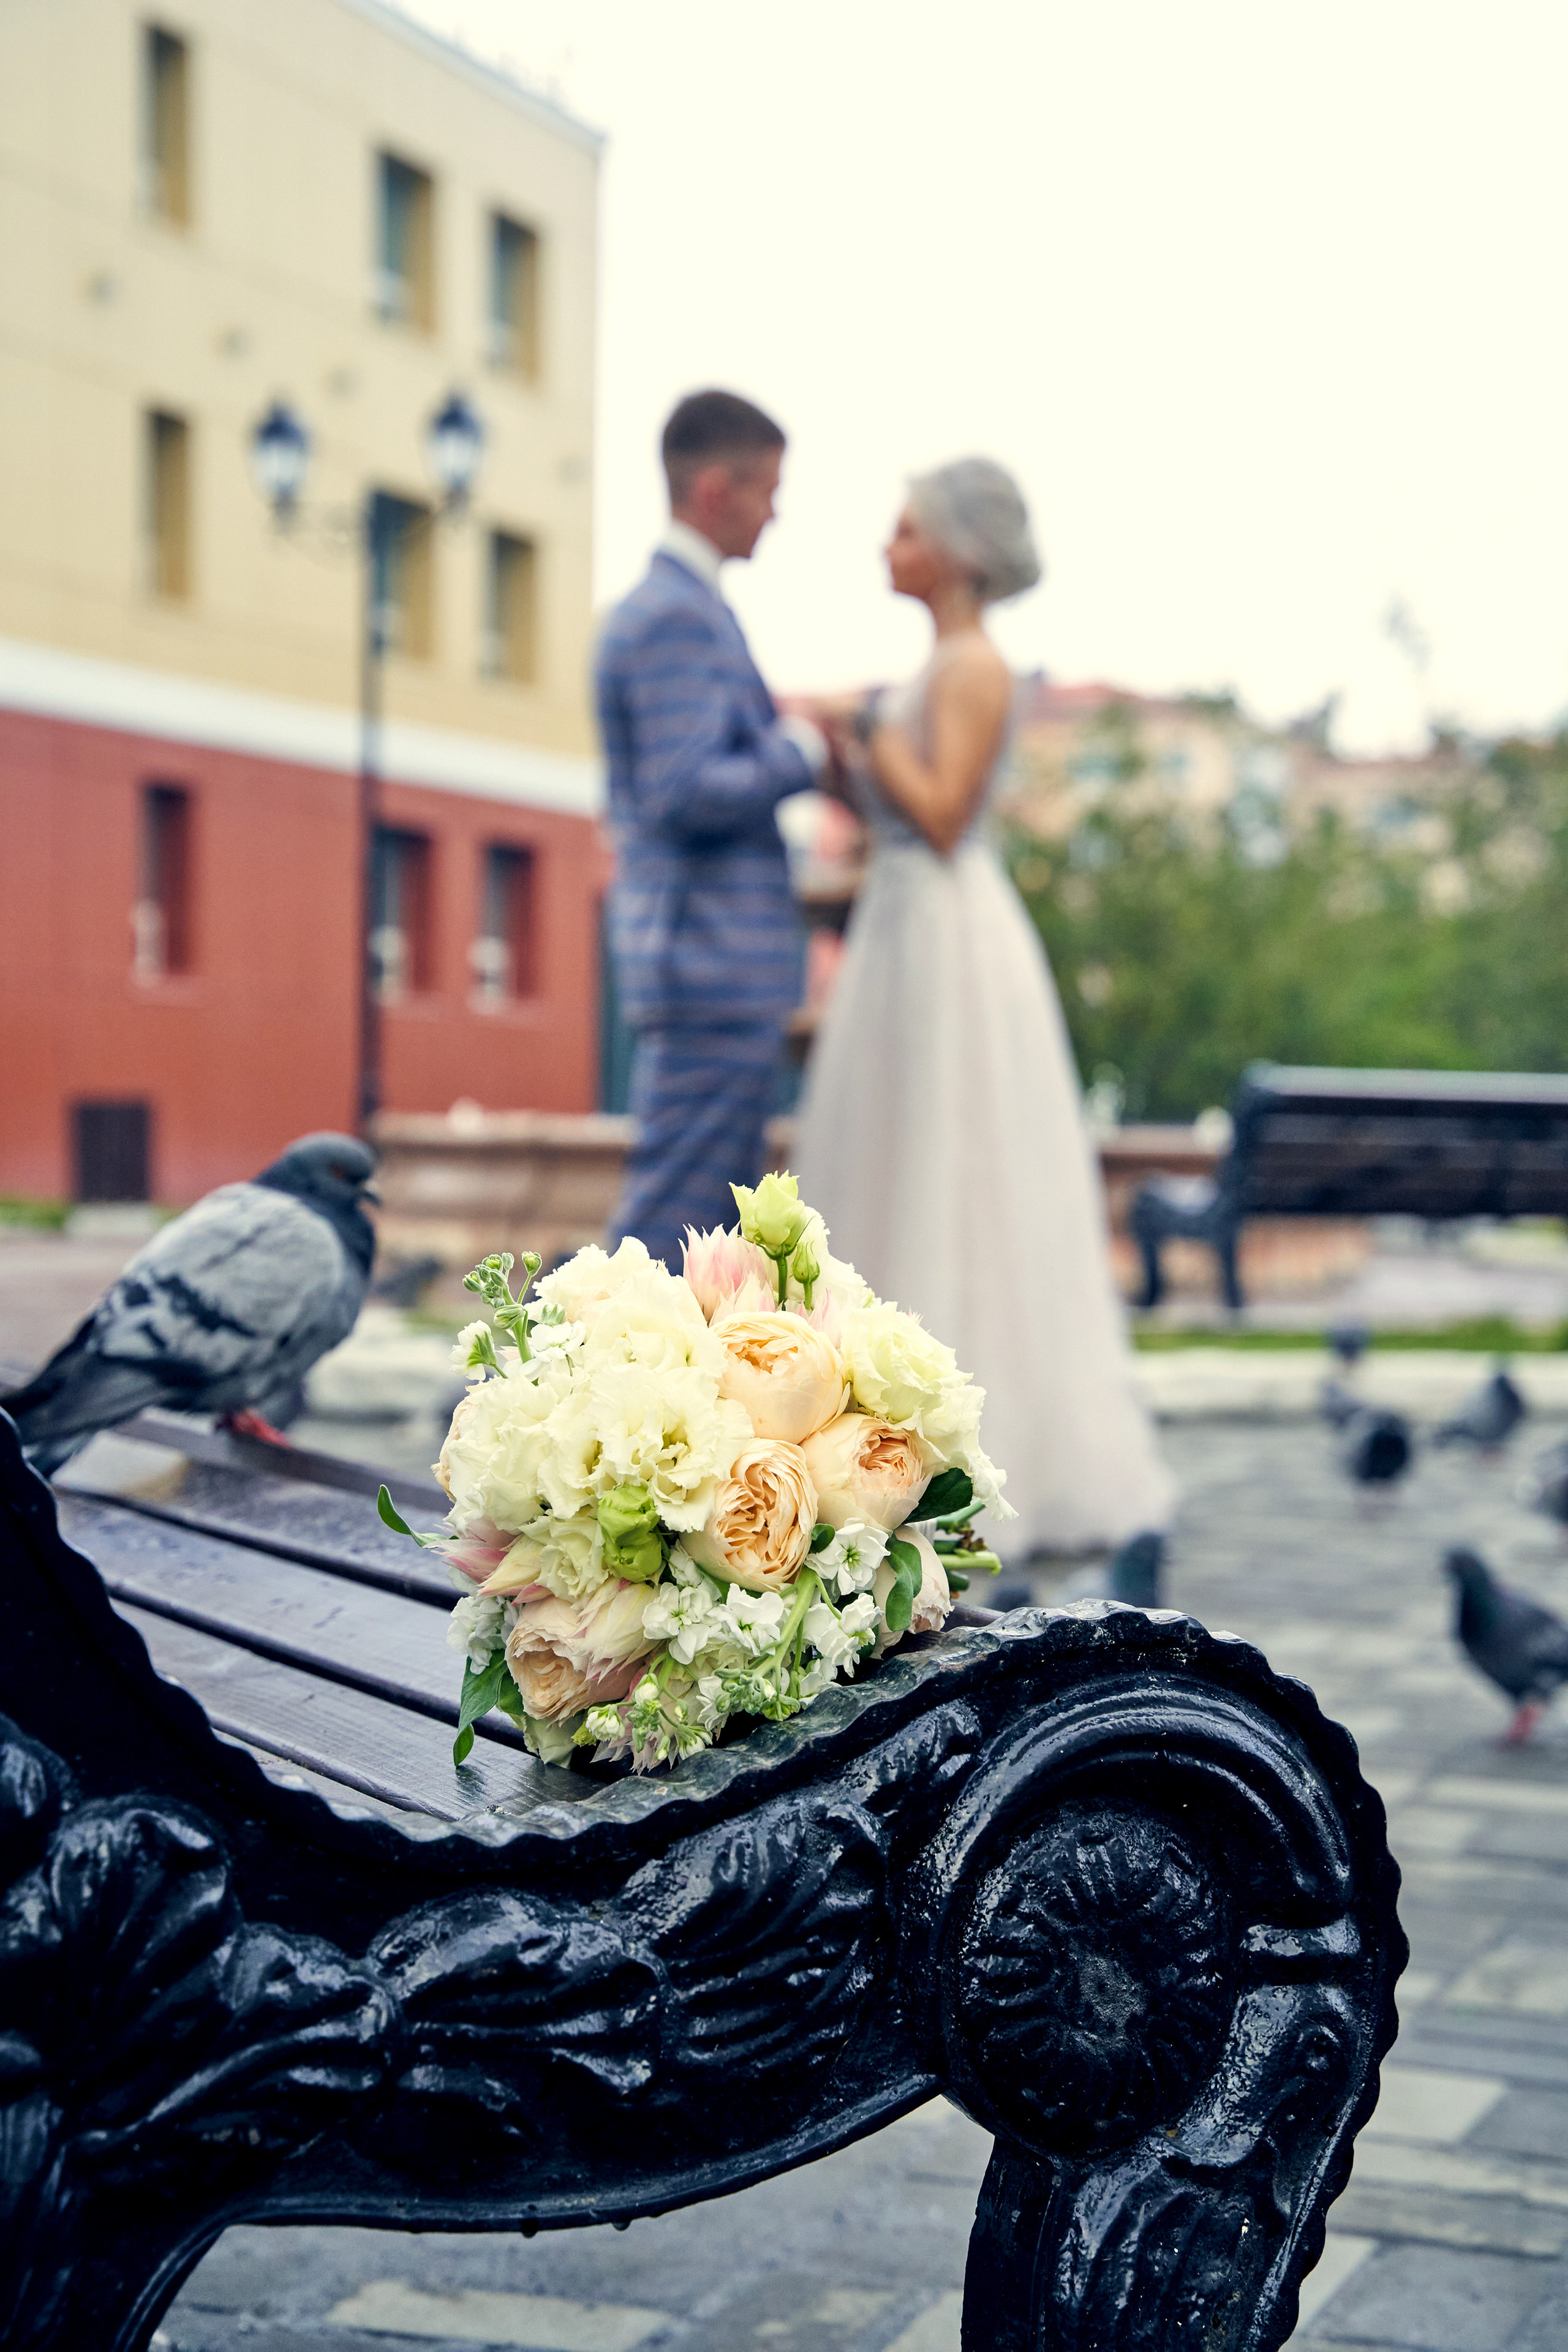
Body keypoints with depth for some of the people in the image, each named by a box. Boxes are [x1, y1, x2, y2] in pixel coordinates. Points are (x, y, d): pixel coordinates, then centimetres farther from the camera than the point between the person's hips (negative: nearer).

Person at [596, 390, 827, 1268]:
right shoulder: (679, 617, -14)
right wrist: (801, 750, -10)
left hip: (723, 966, 11)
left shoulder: (669, 608, 19)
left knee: (721, 1223, 13)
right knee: (674, 1218, -7)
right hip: (716, 964, -11)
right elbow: (687, 796, -22)